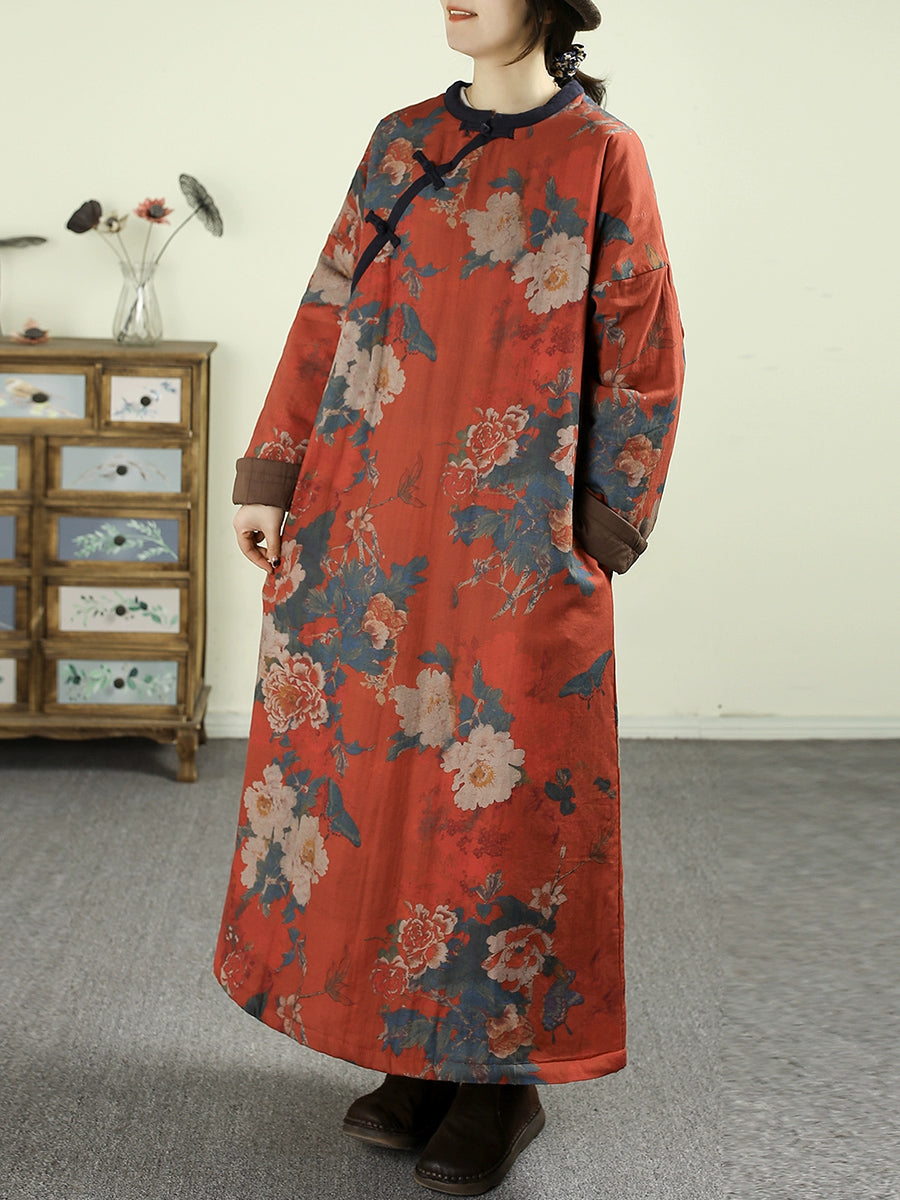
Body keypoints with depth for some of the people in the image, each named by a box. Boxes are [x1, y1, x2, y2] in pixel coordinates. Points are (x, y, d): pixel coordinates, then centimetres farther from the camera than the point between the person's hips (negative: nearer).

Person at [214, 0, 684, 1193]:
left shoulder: (600, 155, -1)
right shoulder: (401, 143, 13)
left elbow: (642, 357, -1)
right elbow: (328, 314, 12)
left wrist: (600, 528, -6)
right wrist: (271, 474, 7)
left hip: (514, 542, -5)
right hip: (373, 517, 5)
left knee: (499, 783, -1)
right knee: (368, 756, 7)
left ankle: (503, 1067, 15)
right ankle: (417, 1044, 22)